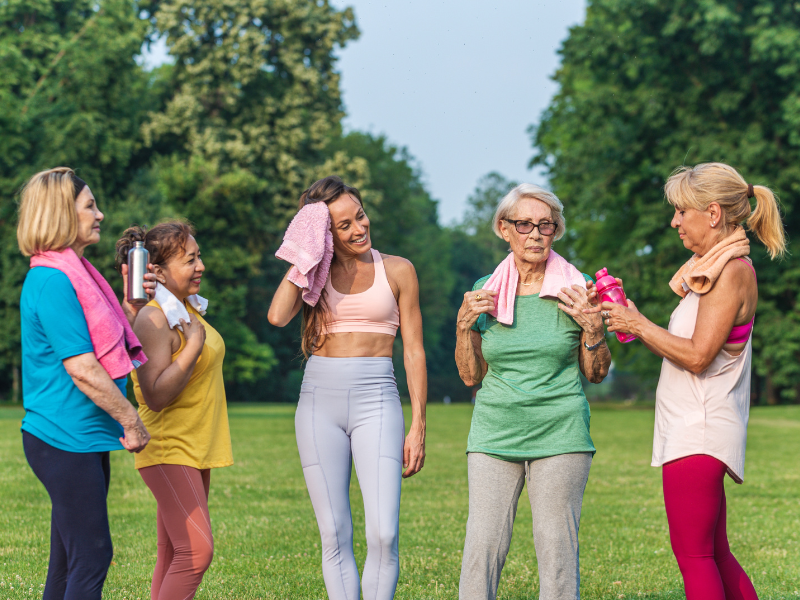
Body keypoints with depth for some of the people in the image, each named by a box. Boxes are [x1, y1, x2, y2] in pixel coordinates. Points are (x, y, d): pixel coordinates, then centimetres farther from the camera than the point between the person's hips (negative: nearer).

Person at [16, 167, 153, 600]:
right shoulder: (52, 279, -16)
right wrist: (131, 421, -13)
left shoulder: (75, 272, 15)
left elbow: (110, 345, 22)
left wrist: (133, 301, 8)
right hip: (65, 437, -10)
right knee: (92, 557, -9)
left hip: (84, 438, 10)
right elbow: (81, 368, -20)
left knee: (69, 563, 13)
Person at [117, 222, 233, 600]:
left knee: (174, 556, 8)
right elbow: (155, 396, -23)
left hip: (195, 447, 9)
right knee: (197, 551, -18)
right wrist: (194, 345, -22)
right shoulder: (153, 320, -17)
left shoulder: (188, 308, 11)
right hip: (168, 450, -9)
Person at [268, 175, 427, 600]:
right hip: (319, 399, 2)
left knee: (383, 535, -13)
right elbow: (277, 315, -10)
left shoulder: (397, 270, 6)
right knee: (334, 536, 1)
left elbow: (413, 351, 5)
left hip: (375, 399, -2)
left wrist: (418, 426, -1)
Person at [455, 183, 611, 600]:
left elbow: (596, 374, 6)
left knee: (557, 549, -2)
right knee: (481, 546, -4)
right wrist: (465, 326, -4)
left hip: (560, 435, -2)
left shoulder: (577, 291, 1)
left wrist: (592, 327, -10)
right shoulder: (484, 292, 7)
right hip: (494, 433, 2)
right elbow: (471, 376, 10)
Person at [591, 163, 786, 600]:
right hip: (693, 428, 10)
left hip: (699, 430, -10)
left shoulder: (732, 270, -12)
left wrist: (639, 325, -9)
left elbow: (698, 355, -19)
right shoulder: (715, 266, 18)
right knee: (715, 555, 13)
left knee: (694, 555, -9)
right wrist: (631, 323, 7)